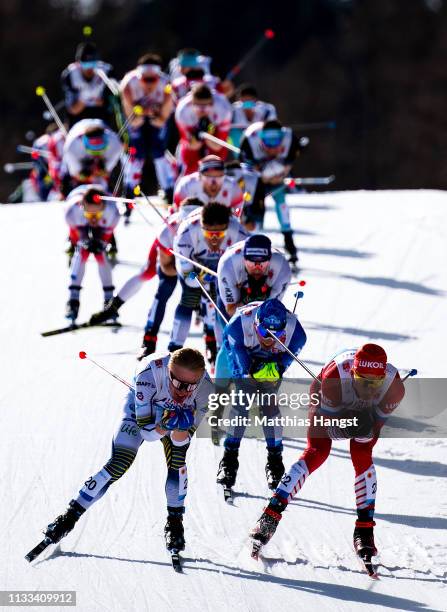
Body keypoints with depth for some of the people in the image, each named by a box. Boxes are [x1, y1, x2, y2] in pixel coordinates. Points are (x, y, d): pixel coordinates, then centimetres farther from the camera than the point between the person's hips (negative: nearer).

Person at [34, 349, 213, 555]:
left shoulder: (204, 387, -35)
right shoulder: (150, 373, -42)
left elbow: (182, 441, -28)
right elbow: (146, 432, -35)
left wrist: (180, 427, -50)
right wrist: (165, 426, -55)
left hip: (174, 413, 2)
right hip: (141, 411, -2)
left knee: (177, 462, -21)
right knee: (119, 465, -15)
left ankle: (174, 522, 1)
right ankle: (70, 517, -4)